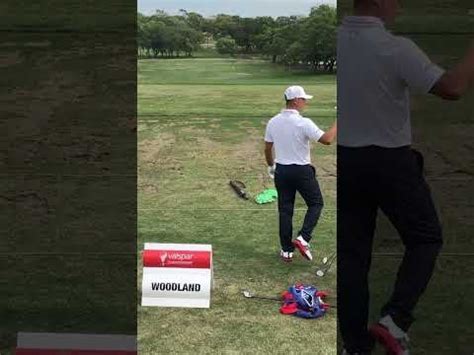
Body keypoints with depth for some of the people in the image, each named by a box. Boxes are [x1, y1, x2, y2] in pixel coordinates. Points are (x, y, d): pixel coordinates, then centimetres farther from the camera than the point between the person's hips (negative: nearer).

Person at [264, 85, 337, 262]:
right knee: (316, 203, 13)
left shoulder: (273, 122, 0)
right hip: (302, 171, -5)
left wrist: (271, 166, 24)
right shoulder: (303, 123, -18)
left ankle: (287, 250, 14)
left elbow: (267, 148, 8)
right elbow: (327, 139, -20)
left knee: (285, 209, 11)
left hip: (281, 171, 5)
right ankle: (303, 238, -3)